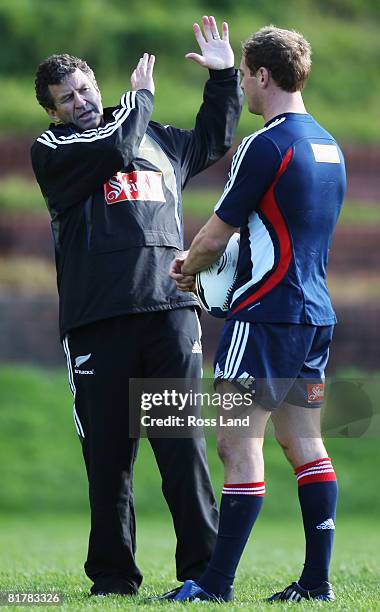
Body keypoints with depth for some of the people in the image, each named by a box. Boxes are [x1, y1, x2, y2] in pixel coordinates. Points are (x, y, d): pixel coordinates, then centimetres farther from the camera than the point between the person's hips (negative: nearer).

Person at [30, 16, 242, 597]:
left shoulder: (157, 140, 22)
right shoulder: (50, 151, 8)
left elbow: (212, 139, 41)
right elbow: (115, 145, -9)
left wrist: (223, 75, 32)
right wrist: (140, 97, 6)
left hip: (169, 310, 2)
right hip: (97, 323, -2)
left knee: (183, 445, -6)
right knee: (107, 452, 0)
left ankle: (204, 566, -5)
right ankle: (112, 575, 8)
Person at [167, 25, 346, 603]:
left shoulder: (267, 145, -14)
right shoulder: (327, 145, 14)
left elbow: (216, 234, -11)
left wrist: (188, 270, 10)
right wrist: (205, 262, 18)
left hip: (265, 314, -9)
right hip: (316, 313, 9)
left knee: (239, 445, -8)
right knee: (303, 444, 11)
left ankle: (216, 583, -9)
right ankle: (317, 580, 10)